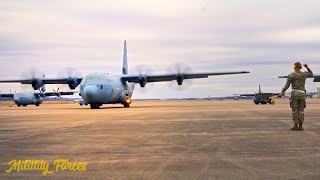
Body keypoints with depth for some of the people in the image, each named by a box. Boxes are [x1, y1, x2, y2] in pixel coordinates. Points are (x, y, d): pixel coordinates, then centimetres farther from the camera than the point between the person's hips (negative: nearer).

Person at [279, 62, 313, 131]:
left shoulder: (291, 75, -5)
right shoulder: (304, 74, 5)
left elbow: (287, 85, -7)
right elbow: (311, 74, 27)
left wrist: (282, 92, 3)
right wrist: (307, 67, 23)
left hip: (294, 93, -3)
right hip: (302, 94, 3)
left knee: (295, 110, 0)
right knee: (301, 110, 6)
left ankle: (296, 126, -2)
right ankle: (300, 126, 4)